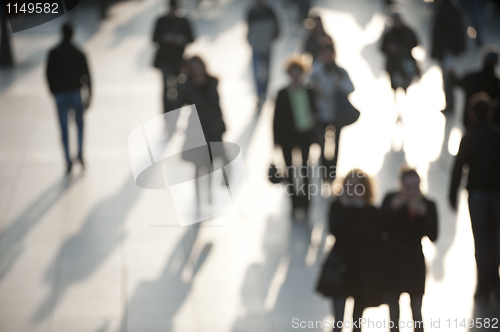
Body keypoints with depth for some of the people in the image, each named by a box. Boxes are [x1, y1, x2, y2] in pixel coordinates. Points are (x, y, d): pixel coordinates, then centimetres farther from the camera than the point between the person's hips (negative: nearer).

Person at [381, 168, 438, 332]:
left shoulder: (428, 205, -5)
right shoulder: (391, 200, -5)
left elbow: (433, 236, -13)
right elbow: (381, 227, -13)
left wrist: (423, 214, -26)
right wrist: (393, 209, -27)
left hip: (414, 260, -1)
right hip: (392, 259, 1)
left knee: (416, 311, -2)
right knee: (393, 311, 11)